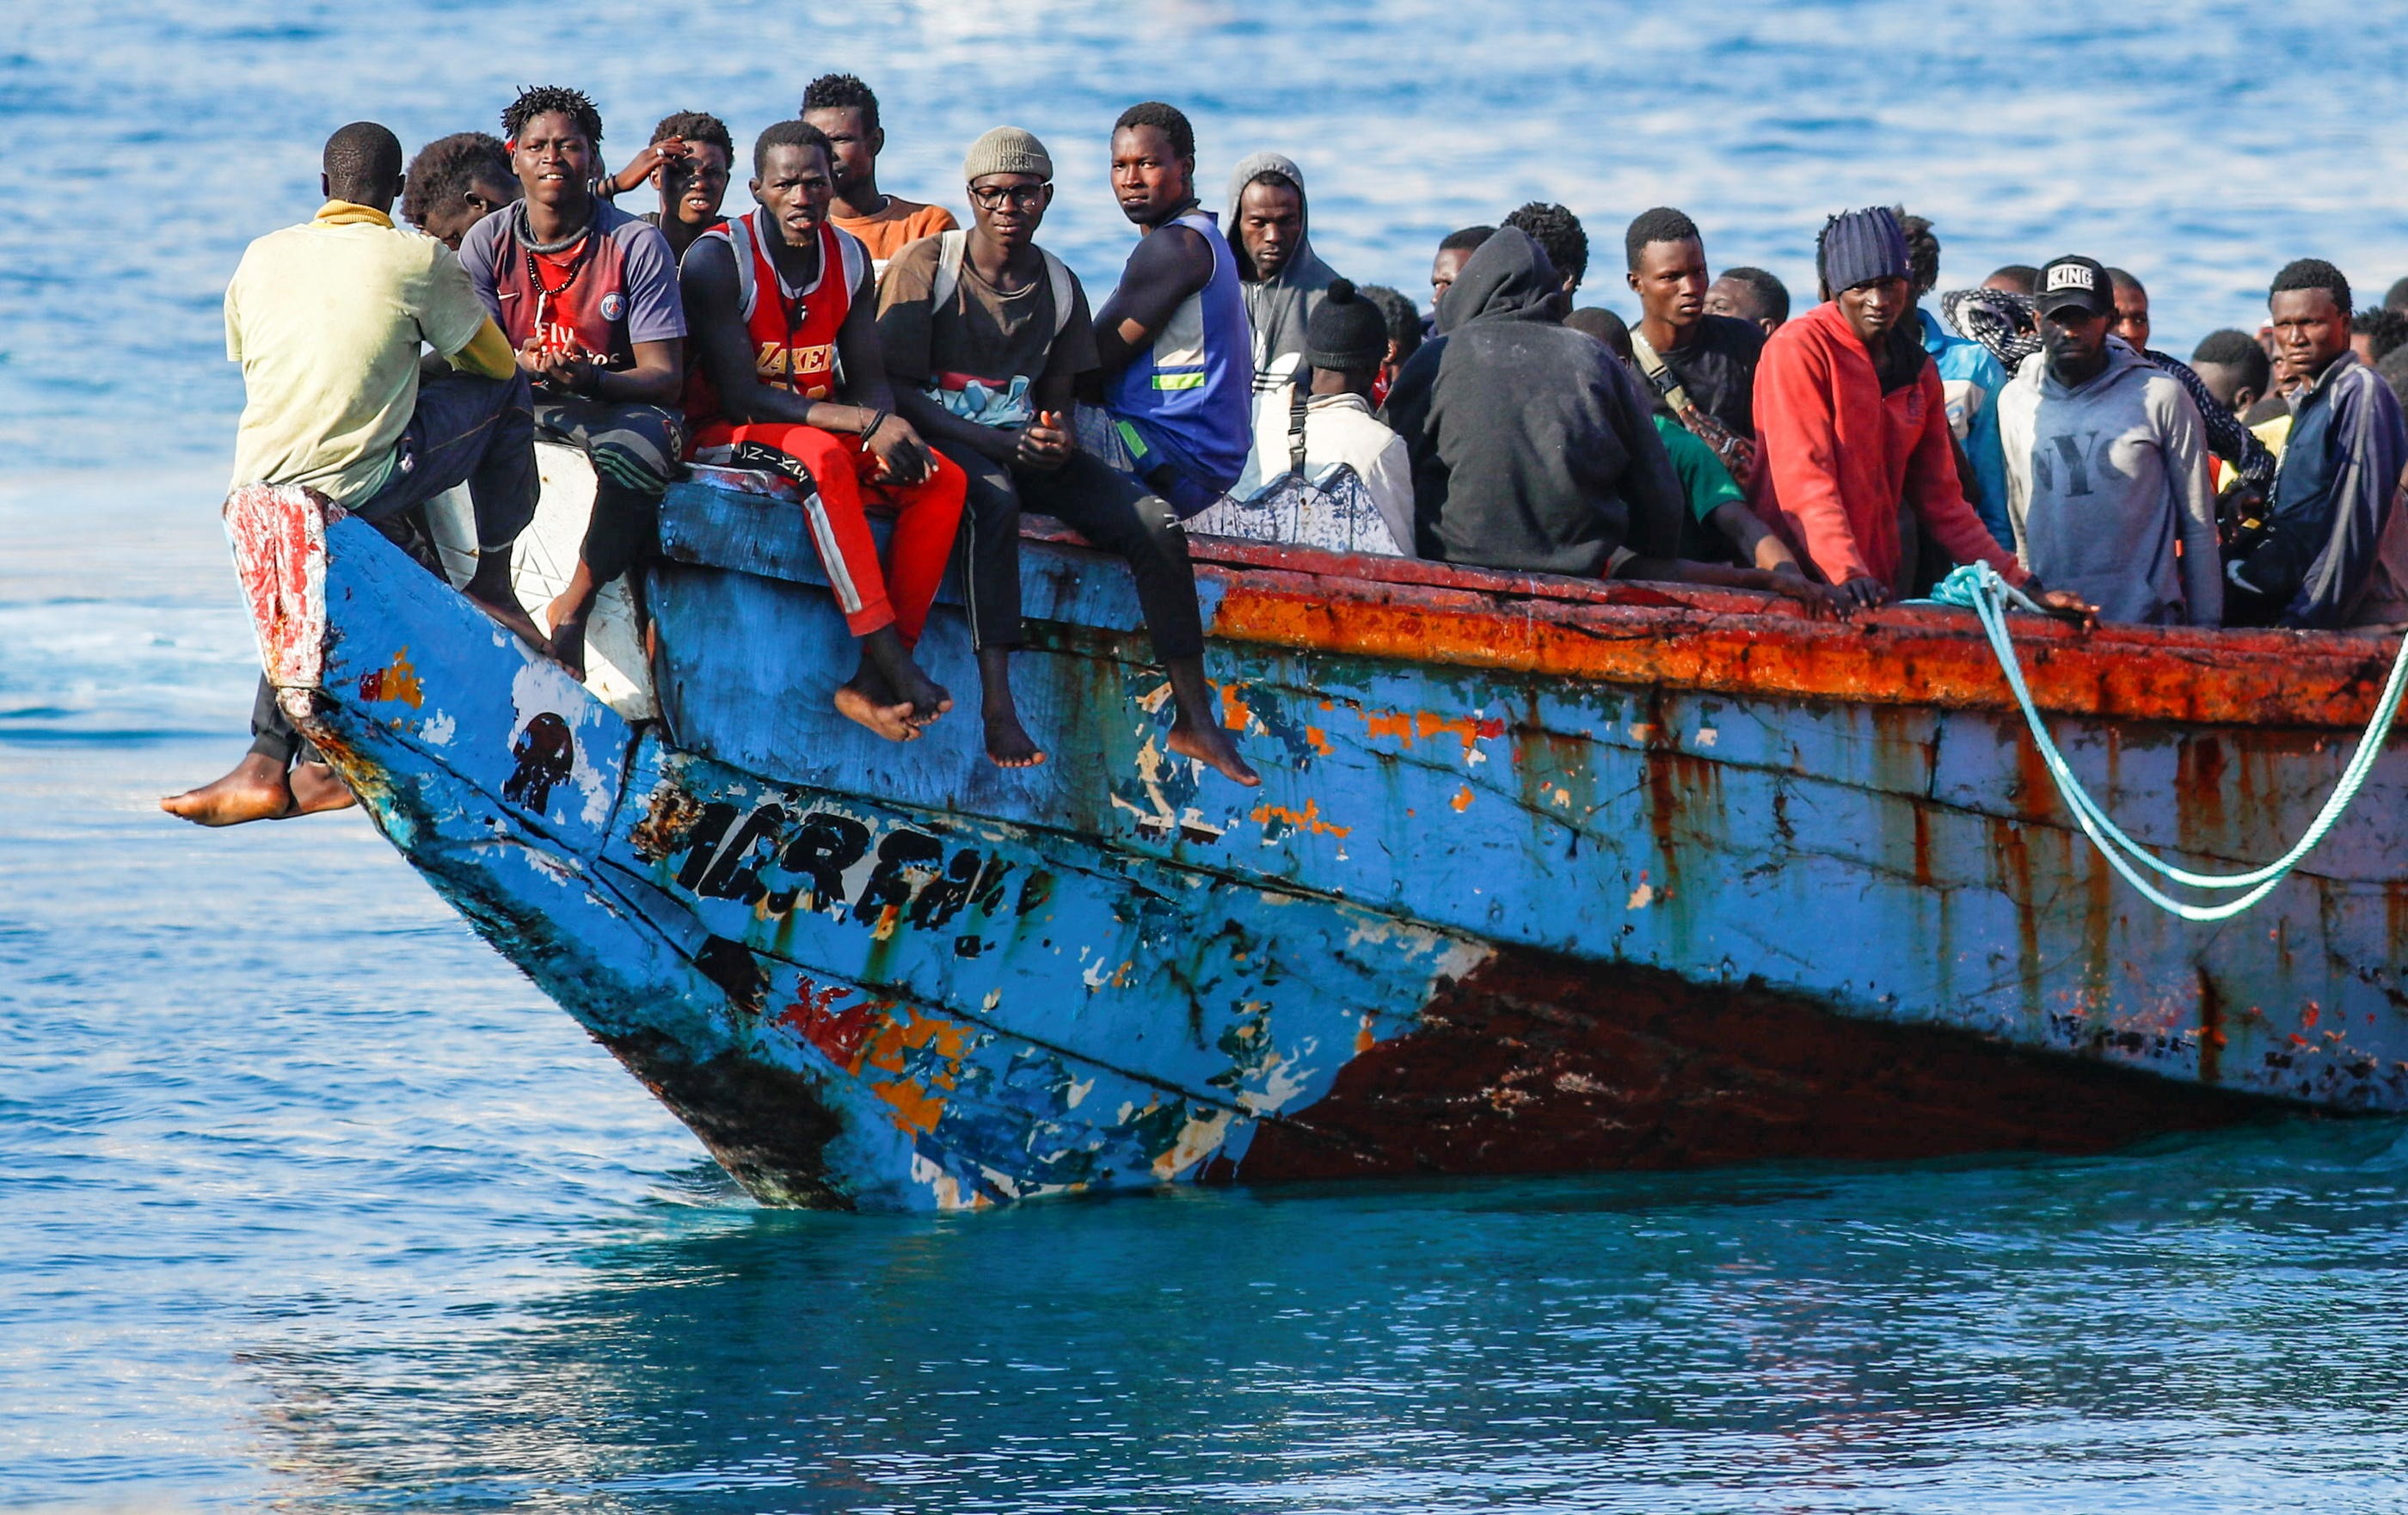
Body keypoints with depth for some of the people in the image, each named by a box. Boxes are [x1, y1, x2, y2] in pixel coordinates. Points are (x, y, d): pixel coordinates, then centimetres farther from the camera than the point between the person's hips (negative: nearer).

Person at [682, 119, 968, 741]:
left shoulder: (850, 258, 6)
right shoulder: (718, 258, -14)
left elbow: (869, 381, 5)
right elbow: (740, 394, -21)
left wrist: (892, 432, -21)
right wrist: (868, 424, -27)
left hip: (824, 429, 6)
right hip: (727, 434, -6)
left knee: (944, 479, -18)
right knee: (823, 453, -38)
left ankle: (872, 683, -26)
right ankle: (895, 666, -42)